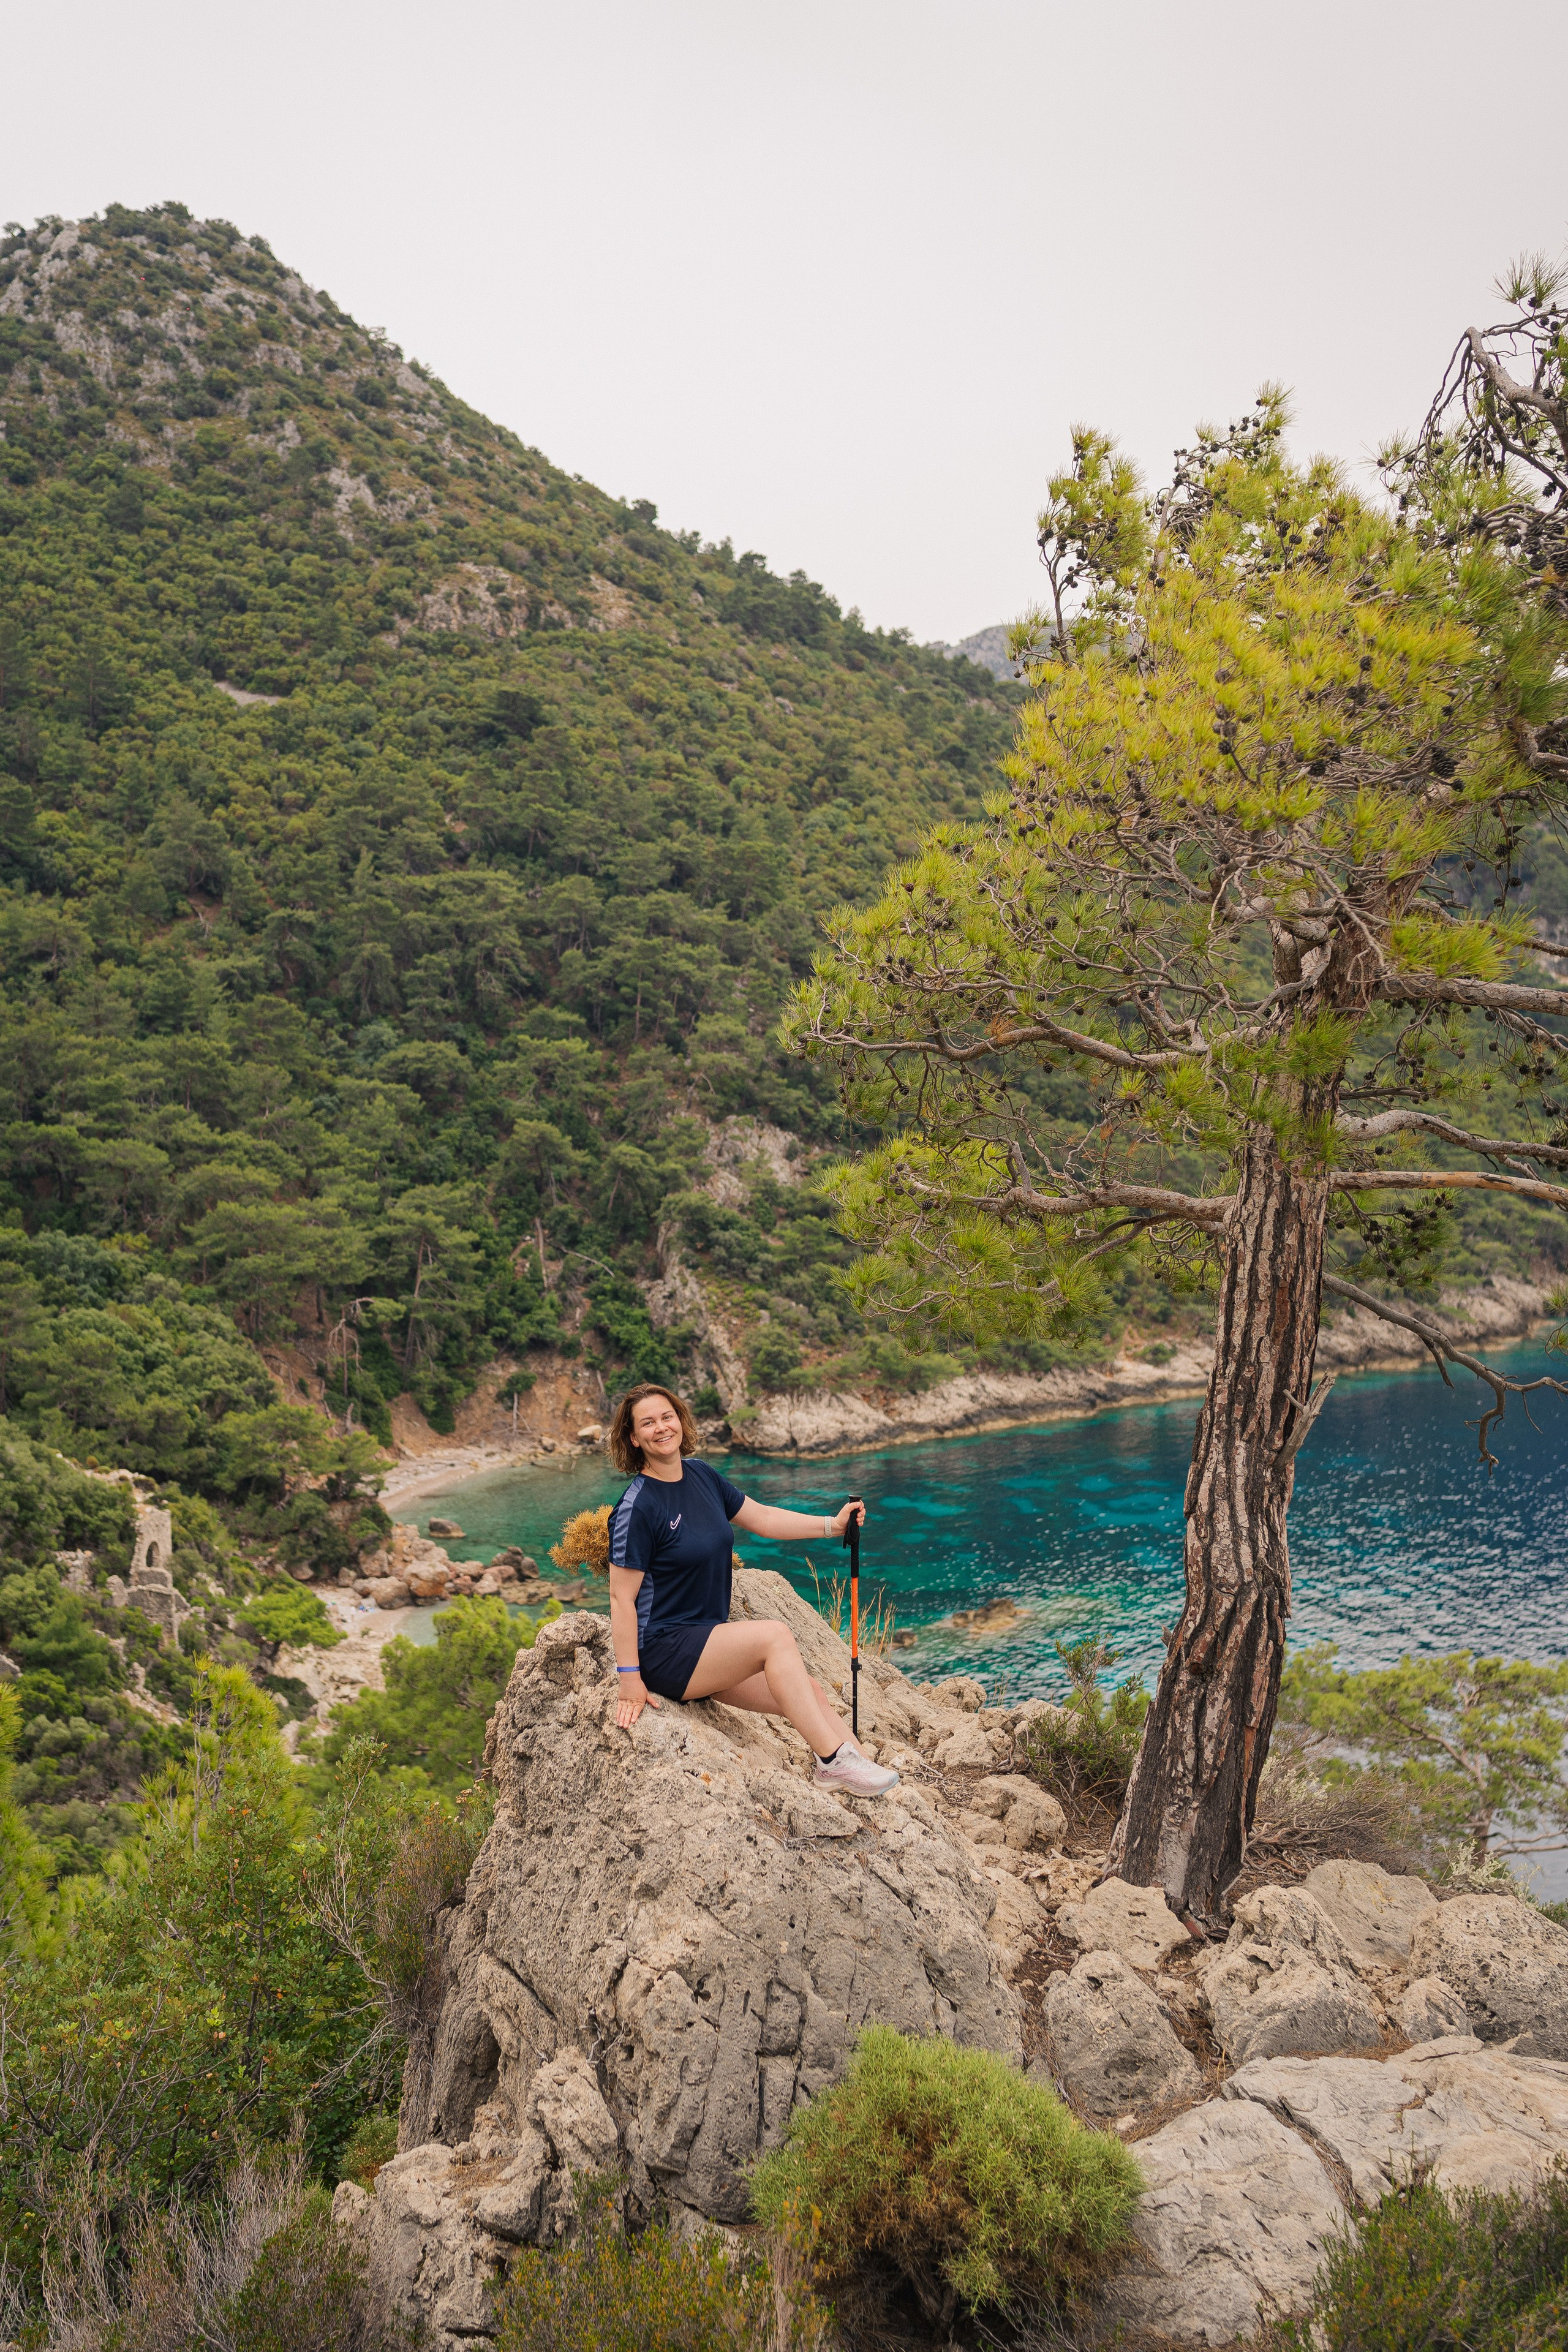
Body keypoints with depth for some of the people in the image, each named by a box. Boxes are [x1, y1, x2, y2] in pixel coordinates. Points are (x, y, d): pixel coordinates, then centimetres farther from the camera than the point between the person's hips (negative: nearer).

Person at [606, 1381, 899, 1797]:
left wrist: (833, 1524, 8)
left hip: (710, 1644, 8)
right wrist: (630, 1680, -19)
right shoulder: (637, 1507, -16)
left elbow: (761, 1517, 15)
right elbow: (622, 1598, -17)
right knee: (775, 1634, -23)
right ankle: (833, 1759, -20)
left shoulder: (701, 1476, 6)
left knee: (810, 1692, -4)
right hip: (664, 1650, -8)